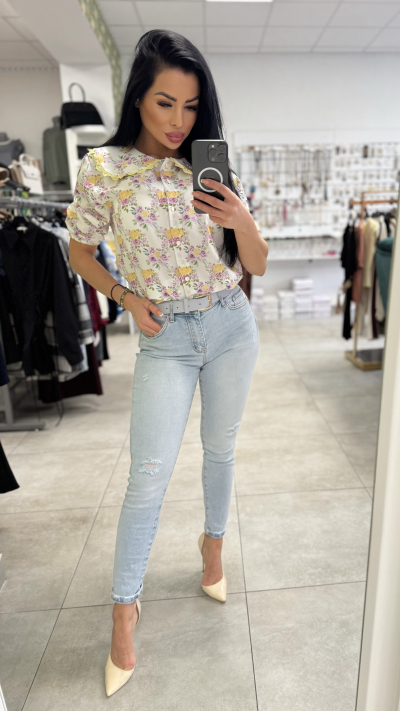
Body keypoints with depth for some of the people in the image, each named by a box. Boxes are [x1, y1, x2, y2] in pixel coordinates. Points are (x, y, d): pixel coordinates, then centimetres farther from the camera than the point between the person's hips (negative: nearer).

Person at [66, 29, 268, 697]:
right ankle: (124, 609, 20)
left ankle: (213, 543, 44)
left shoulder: (214, 168, 2)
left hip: (232, 326, 3)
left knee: (220, 450, 16)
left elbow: (257, 264, 4)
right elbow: (79, 252, 7)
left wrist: (241, 220, -15)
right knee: (149, 477, -2)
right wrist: (129, 299, -5)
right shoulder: (105, 167, -4)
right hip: (166, 338, -2)